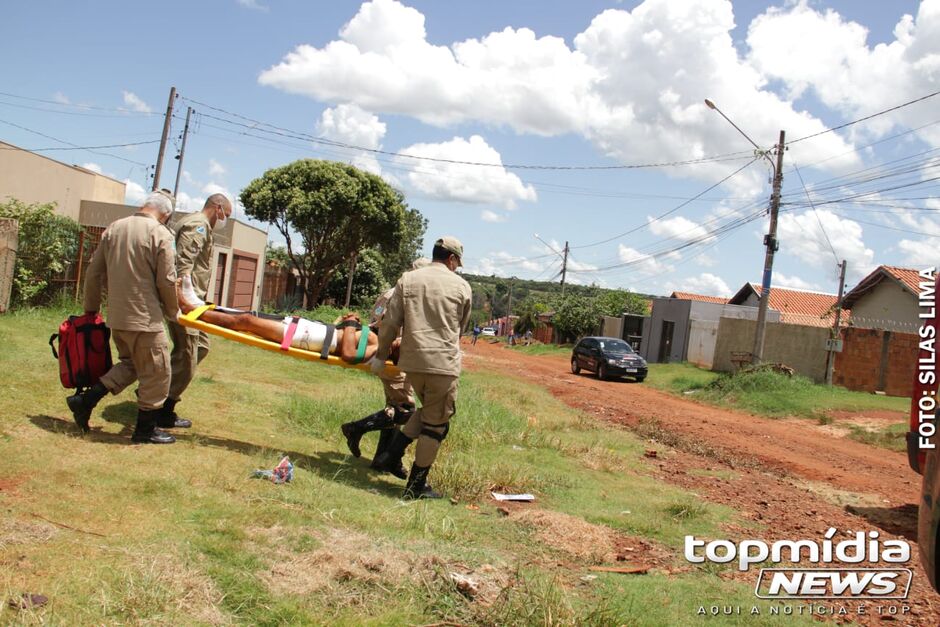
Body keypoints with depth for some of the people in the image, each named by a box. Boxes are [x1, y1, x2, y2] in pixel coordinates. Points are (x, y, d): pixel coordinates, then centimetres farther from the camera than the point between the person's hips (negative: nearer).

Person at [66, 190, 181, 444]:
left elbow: (94, 273, 12)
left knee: (130, 364, 24)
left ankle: (85, 400, 16)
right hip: (145, 317, -7)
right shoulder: (160, 234, -12)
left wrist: (91, 308, 23)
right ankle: (145, 429, 15)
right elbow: (166, 281, -11)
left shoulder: (113, 228, 7)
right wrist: (173, 311, 6)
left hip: (116, 316, 7)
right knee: (156, 371, 6)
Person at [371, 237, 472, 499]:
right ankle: (416, 486, 12)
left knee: (428, 411, 26)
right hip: (443, 362, -4)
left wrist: (381, 355, 14)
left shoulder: (407, 280, 6)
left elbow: (390, 323, 3)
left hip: (412, 360, 4)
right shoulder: (461, 286, 2)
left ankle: (391, 455, 18)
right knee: (436, 424, 7)